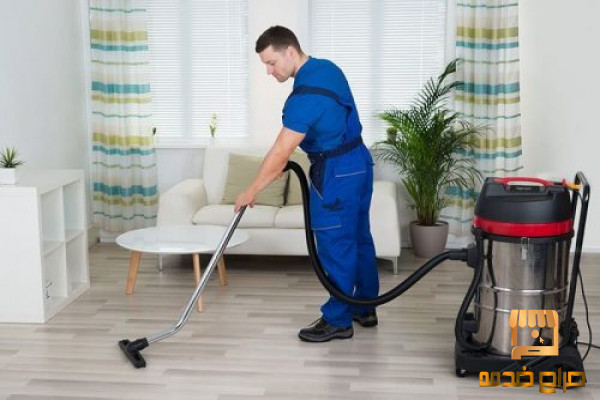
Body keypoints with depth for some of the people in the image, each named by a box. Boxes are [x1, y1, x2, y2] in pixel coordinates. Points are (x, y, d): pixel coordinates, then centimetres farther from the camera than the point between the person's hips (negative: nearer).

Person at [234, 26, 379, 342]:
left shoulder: (306, 96, -24)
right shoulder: (327, 68, 6)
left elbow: (279, 154, -22)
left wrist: (251, 192, -12)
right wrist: (283, 160, 18)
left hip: (337, 173, -10)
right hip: (358, 162, 10)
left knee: (335, 247, 0)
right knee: (358, 238, 16)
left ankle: (338, 321, 10)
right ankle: (365, 308, 27)